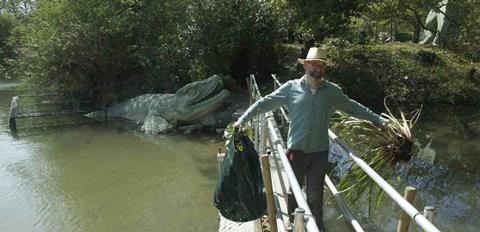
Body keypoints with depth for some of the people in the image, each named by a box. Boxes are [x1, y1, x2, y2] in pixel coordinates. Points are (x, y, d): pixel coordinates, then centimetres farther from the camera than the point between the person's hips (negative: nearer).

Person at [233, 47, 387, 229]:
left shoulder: (333, 91, 3)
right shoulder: (292, 87, -4)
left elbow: (353, 107, 12)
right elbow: (266, 103, -5)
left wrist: (378, 119, 12)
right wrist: (242, 119, -10)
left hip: (320, 151, 1)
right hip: (297, 150, -1)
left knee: (315, 196, 11)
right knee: (294, 191, 15)